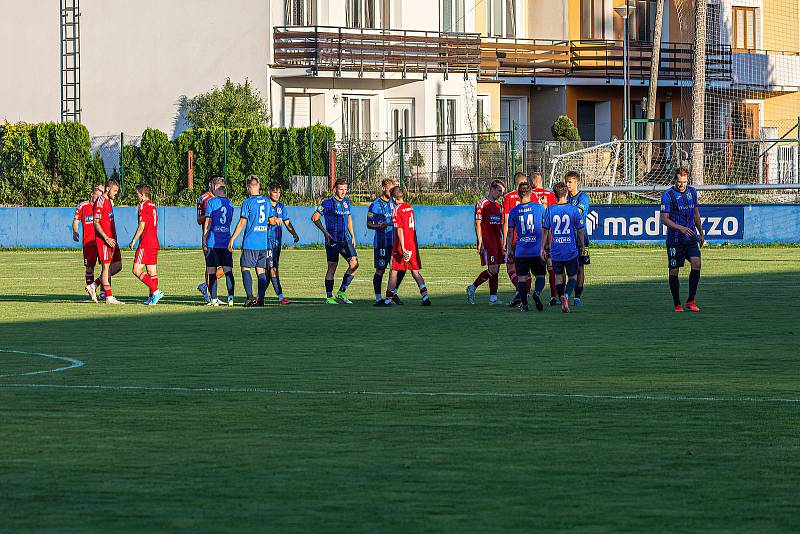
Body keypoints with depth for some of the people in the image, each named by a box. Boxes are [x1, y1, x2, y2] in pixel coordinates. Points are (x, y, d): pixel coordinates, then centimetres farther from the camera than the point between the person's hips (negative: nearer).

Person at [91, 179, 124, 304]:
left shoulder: (109, 201, 17)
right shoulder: (100, 202, -12)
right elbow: (96, 222, -16)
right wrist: (106, 238, -21)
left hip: (111, 239, 9)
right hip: (103, 239, -9)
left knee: (117, 266, 8)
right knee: (107, 267, -6)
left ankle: (93, 287, 14)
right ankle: (109, 297, -3)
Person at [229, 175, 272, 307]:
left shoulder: (247, 203, -7)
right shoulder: (266, 201, 9)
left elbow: (242, 223, -8)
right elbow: (270, 221, 17)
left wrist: (232, 239, -2)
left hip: (250, 242, -5)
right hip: (264, 242, 5)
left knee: (245, 268, -1)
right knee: (261, 271, 8)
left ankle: (250, 297, -14)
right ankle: (261, 298, 3)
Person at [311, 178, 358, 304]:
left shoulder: (347, 202, 12)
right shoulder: (328, 202, -8)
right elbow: (315, 218, -8)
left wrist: (352, 236, 20)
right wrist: (325, 232, -13)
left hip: (345, 239, 6)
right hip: (332, 240, -6)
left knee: (354, 263, -7)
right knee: (332, 267, -3)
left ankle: (341, 292, 2)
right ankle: (329, 297, 5)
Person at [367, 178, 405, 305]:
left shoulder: (394, 203, 12)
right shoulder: (375, 205, -4)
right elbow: (369, 224, -2)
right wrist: (378, 226, -21)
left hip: (394, 241, 6)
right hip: (381, 241, -6)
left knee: (401, 268, 2)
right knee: (380, 270, -3)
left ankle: (393, 293, 19)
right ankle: (378, 298, 3)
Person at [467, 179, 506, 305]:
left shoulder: (499, 206, 16)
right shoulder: (482, 204, -7)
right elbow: (478, 224, -10)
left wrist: (503, 243, 17)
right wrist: (480, 243, -15)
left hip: (497, 242, 8)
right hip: (487, 243, -8)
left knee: (496, 271, 5)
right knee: (492, 270, -12)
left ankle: (493, 298, 7)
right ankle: (472, 288, 4)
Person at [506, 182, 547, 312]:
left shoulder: (514, 211, 2)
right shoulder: (539, 207, -1)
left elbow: (510, 232, 6)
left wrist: (509, 249, 15)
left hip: (520, 251, 1)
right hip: (537, 250, -1)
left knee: (522, 278, 8)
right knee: (540, 275, 9)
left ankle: (523, 303, 3)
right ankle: (537, 292, -18)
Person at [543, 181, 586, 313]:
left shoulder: (550, 210, -3)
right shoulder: (574, 209, -7)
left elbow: (546, 231, 2)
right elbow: (580, 231, -2)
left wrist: (545, 248, 14)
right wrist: (582, 247, 11)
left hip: (555, 252, 1)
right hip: (571, 251, -1)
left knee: (559, 276, 16)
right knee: (573, 276, 11)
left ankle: (563, 302, 9)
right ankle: (566, 295, -15)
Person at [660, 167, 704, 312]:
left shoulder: (692, 192, 8)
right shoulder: (667, 195, -9)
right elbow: (664, 219, -13)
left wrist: (701, 233, 24)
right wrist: (680, 228, -26)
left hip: (691, 237, 3)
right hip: (674, 239, -3)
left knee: (696, 263, -16)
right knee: (674, 272, 0)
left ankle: (691, 301, -8)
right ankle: (677, 304, 13)